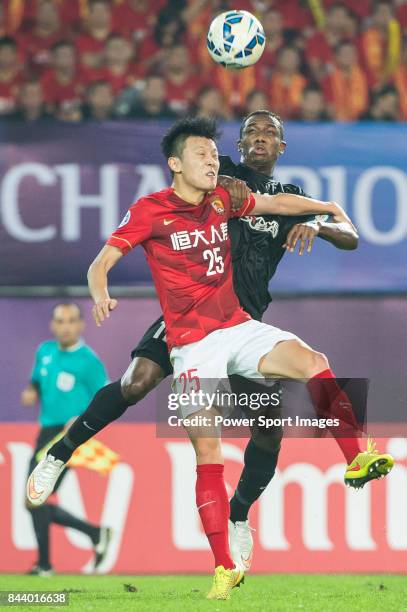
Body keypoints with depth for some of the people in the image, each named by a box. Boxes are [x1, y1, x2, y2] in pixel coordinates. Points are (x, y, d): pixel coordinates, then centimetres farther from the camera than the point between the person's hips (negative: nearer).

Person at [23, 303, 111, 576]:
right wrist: (31, 393, 2)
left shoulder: (89, 361, -8)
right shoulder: (45, 351, 11)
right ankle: (96, 533, 22)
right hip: (47, 432, 8)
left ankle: (44, 564, -8)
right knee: (35, 503, 10)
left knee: (35, 497, -17)